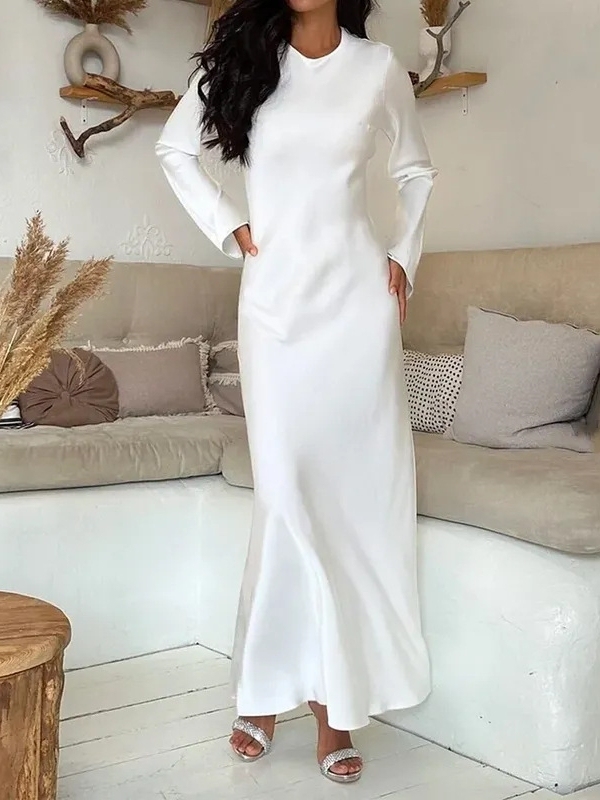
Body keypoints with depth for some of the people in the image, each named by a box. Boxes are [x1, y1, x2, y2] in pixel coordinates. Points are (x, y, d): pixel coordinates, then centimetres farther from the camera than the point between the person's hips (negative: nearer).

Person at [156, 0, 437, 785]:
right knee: (287, 493, -4)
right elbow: (174, 150, 17)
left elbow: (417, 171, 19)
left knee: (360, 488, 0)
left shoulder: (379, 67, 6)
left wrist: (405, 256, 7)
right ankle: (271, 686, 11)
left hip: (358, 300, 1)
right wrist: (227, 227, 5)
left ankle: (335, 692, 11)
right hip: (275, 301, -1)